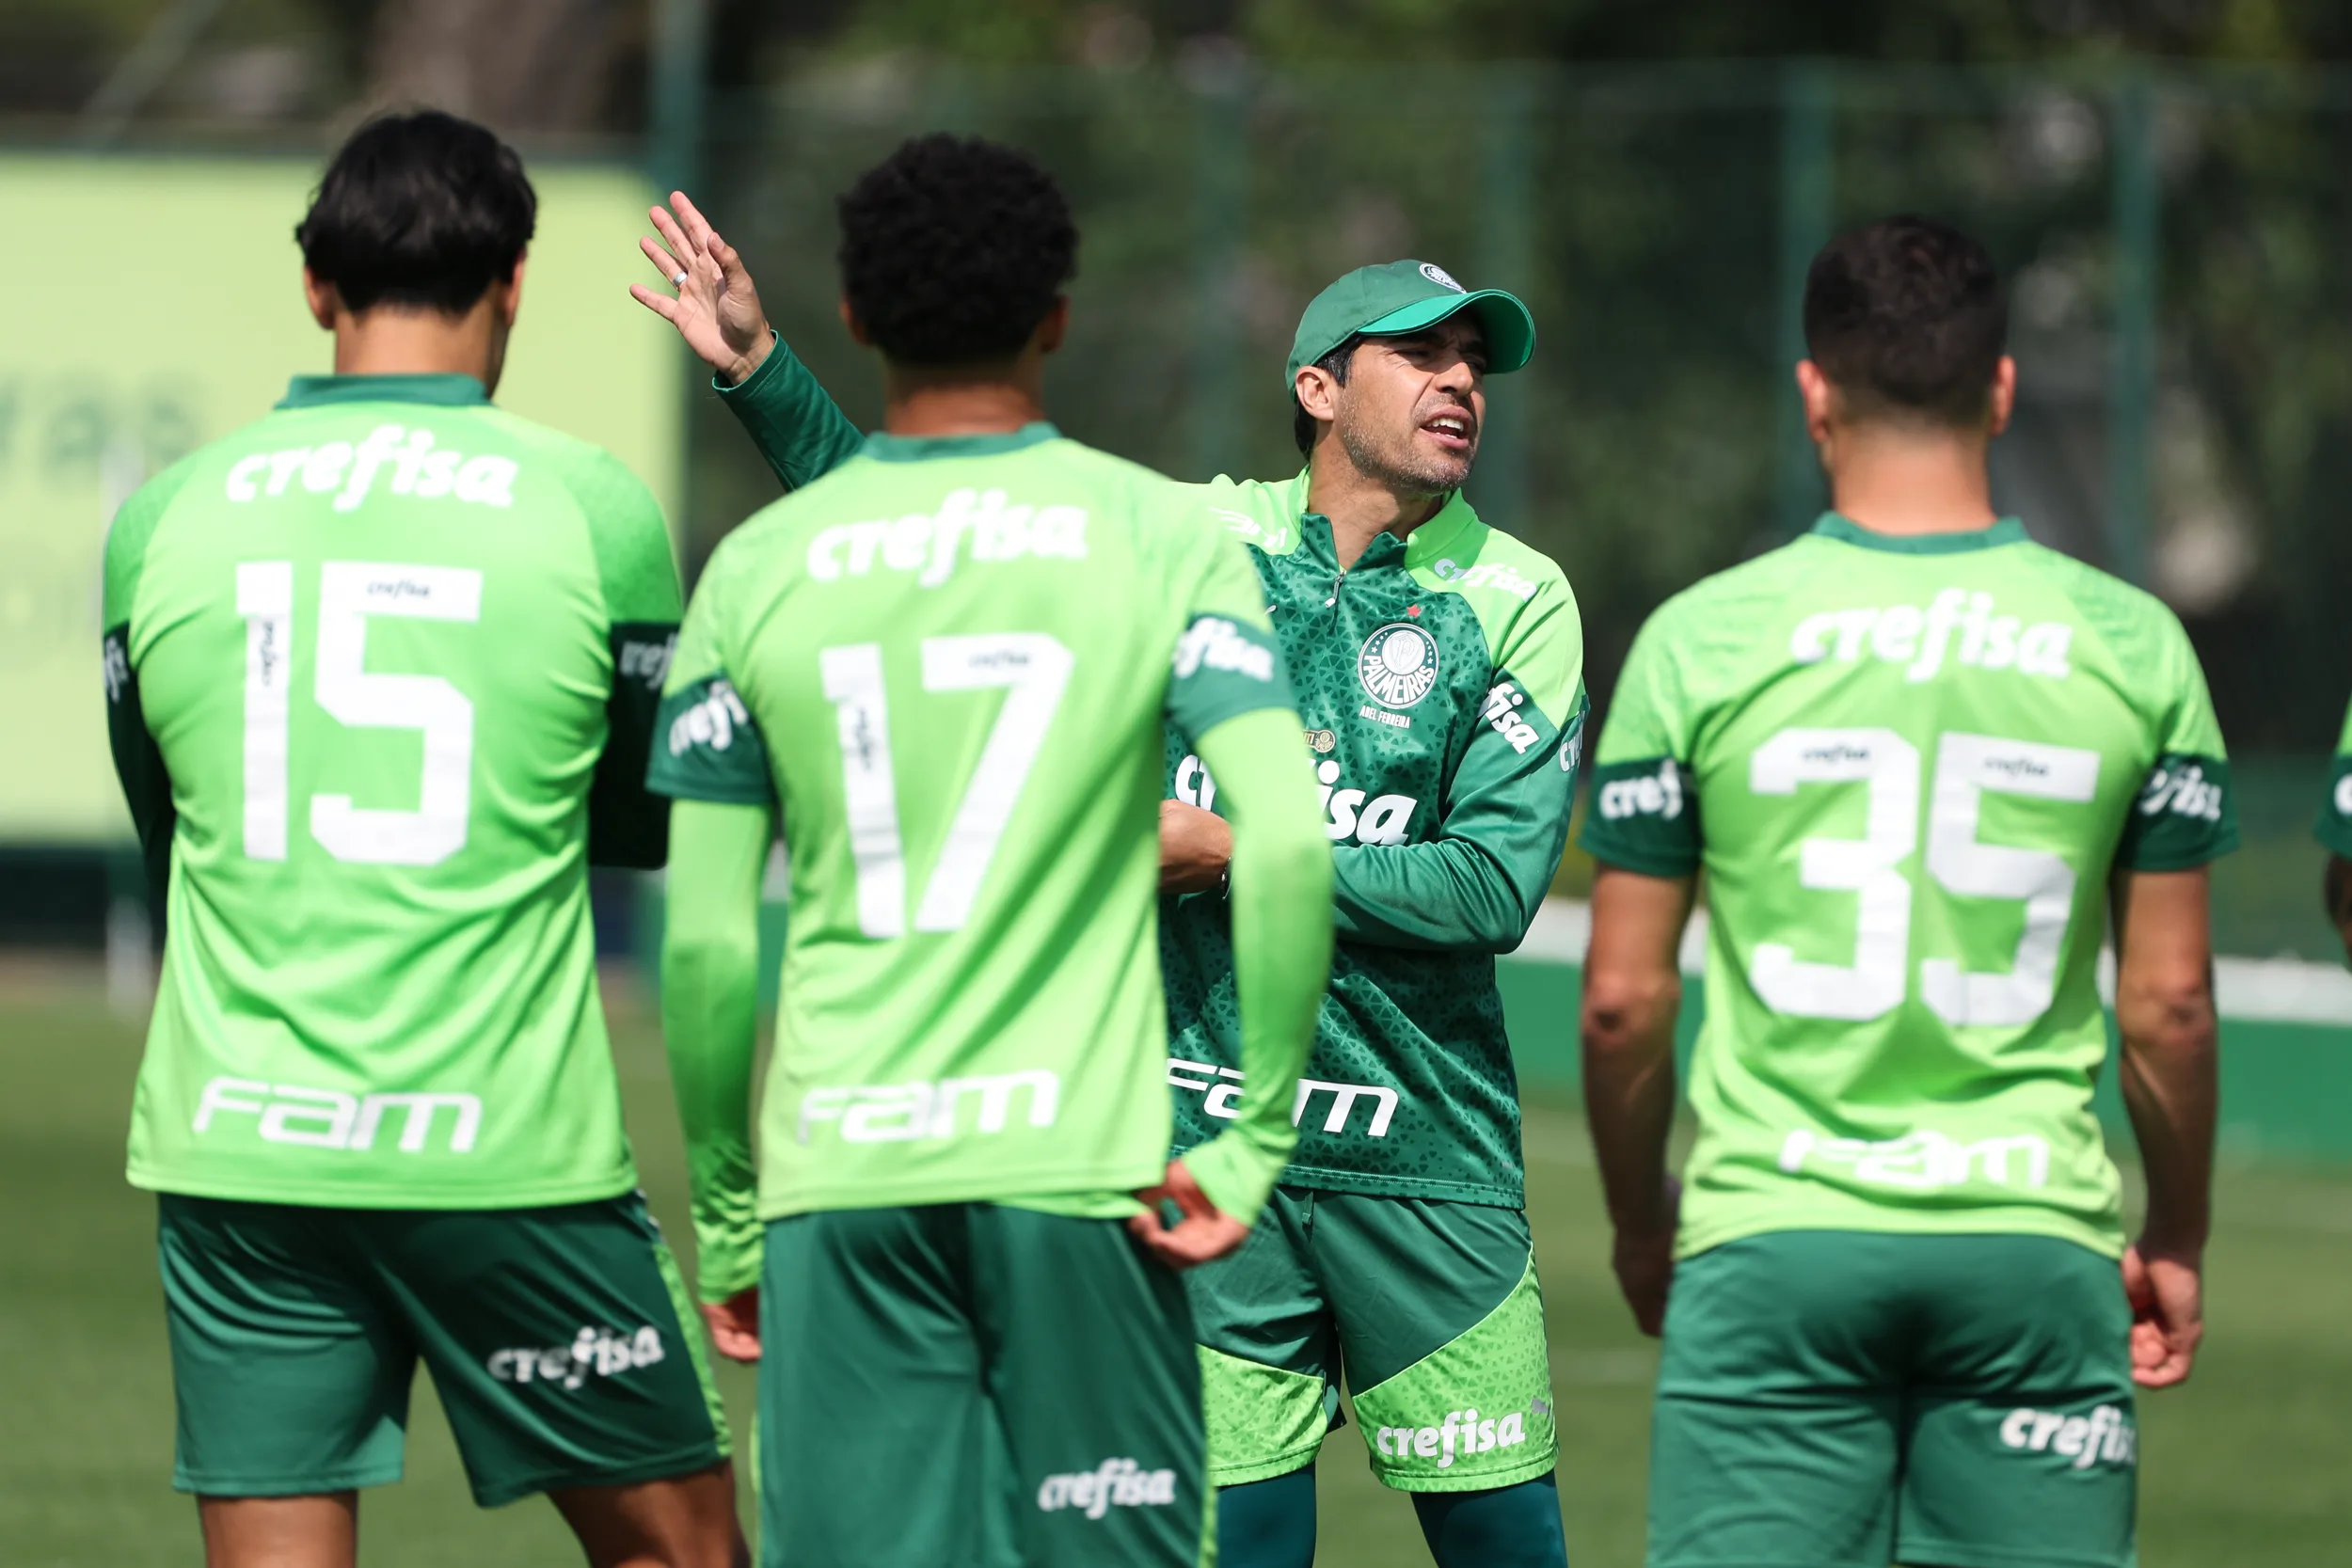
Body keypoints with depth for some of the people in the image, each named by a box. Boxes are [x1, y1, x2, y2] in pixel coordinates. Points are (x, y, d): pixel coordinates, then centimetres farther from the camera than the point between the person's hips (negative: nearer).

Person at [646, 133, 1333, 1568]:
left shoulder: (758, 570, 5)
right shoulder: (1165, 541, 1)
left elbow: (708, 945, 4)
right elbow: (1287, 846, -12)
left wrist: (728, 1222, 13)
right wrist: (1256, 1143, -5)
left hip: (839, 1180, 1)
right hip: (1077, 1167, -1)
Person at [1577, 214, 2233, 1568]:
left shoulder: (1702, 641, -1)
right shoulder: (2130, 646, 2)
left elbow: (1624, 999, 3)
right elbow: (2169, 1001, 5)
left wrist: (1642, 1224, 18)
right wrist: (2176, 1246, 19)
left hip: (1774, 1244, -1)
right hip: (2036, 1247, 1)